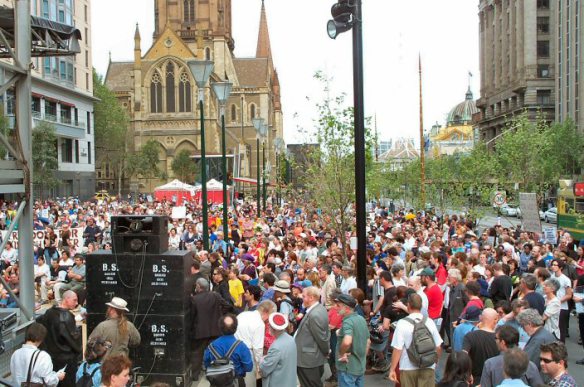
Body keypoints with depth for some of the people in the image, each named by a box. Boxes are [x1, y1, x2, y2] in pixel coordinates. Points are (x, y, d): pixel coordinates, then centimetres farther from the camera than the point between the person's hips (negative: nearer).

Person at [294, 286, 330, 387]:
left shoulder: (314, 315, -27)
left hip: (309, 359, -10)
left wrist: (326, 351, -6)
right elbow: (324, 333, 12)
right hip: (314, 357, 10)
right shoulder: (320, 308, 4)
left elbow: (321, 337, -21)